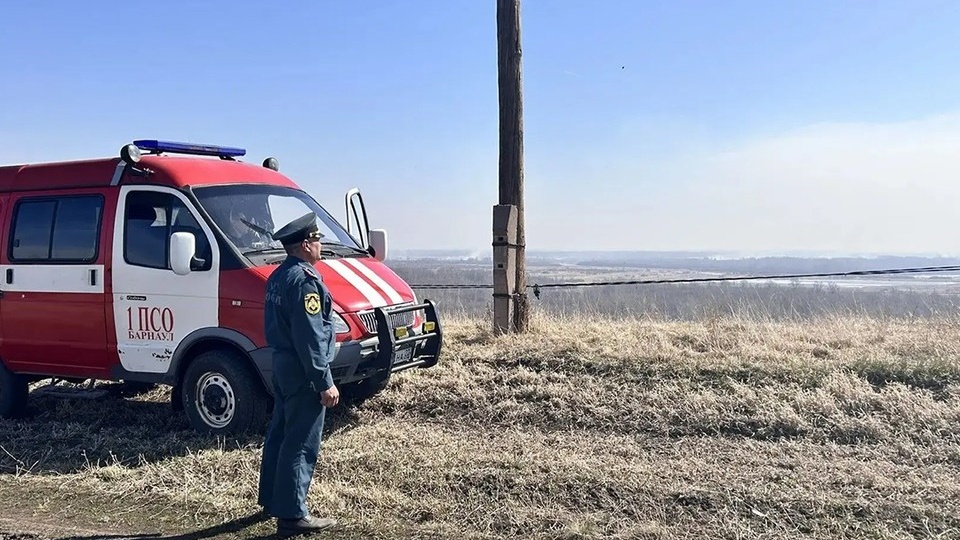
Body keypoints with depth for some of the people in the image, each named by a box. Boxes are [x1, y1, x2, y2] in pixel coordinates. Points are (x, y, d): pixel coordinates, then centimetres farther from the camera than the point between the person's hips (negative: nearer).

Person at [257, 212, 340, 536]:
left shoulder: (278, 277, 12)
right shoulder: (304, 280, -20)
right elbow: (310, 339, -23)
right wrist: (325, 383, -20)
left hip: (282, 366, 10)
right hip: (303, 374, -10)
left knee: (279, 434, 19)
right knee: (301, 444, -4)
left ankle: (271, 500, 31)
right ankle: (292, 515, 1)